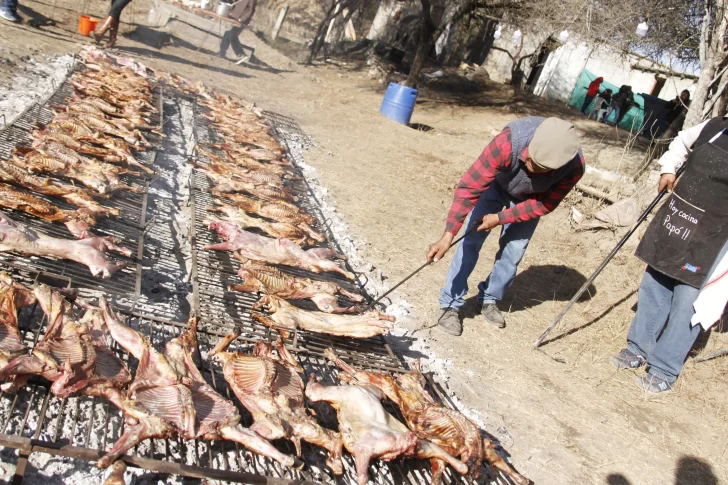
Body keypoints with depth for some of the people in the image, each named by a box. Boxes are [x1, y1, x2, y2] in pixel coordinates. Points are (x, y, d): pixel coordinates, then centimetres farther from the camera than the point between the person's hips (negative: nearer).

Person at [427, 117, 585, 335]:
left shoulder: (574, 167, -36)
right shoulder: (508, 142, -44)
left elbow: (545, 204, -20)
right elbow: (469, 186, -42)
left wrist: (500, 218, -24)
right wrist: (448, 235, -46)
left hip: (530, 198, 2)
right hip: (496, 183, -2)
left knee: (514, 249, 1)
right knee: (471, 240, -8)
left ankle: (489, 299, 24)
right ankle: (451, 304, 2)